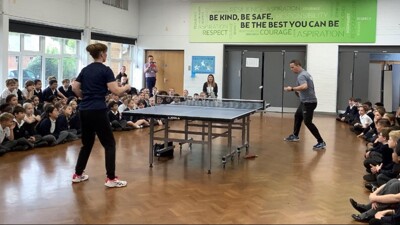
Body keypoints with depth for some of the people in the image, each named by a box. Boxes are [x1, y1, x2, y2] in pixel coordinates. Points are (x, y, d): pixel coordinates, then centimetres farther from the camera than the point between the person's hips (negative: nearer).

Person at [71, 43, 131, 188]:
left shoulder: (85, 70, 12)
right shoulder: (105, 70, -8)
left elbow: (74, 88, 11)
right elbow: (116, 91, -14)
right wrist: (126, 87, 4)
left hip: (84, 111, 7)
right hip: (98, 111, -7)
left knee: (87, 143, 19)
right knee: (109, 144, 1)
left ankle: (77, 175, 25)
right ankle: (111, 179, -1)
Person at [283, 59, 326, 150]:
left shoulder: (301, 75, -19)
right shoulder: (305, 73, 13)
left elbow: (304, 86, -38)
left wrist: (292, 89, -33)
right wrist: (299, 91, 22)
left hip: (309, 102, -11)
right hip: (305, 101, 11)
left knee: (308, 122, -11)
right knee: (297, 116, 25)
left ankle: (321, 142, -10)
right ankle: (295, 136, 42)